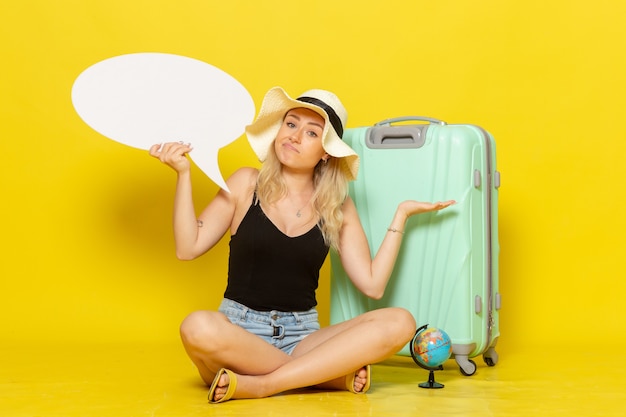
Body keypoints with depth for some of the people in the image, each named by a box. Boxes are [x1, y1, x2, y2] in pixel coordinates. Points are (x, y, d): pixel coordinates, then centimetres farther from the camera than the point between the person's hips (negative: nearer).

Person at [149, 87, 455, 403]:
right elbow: (187, 248, -2)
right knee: (198, 327, -38)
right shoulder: (247, 183, 4)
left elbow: (372, 284, 0)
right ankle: (334, 375, -23)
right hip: (239, 331, -2)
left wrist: (401, 214, 1)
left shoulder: (337, 207, 7)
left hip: (302, 335, 2)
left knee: (399, 323, -23)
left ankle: (258, 385, -25)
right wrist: (183, 174, -9)